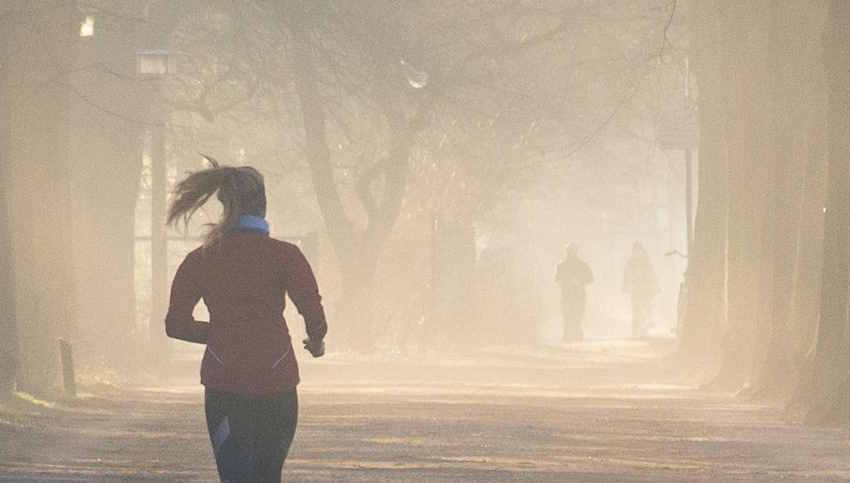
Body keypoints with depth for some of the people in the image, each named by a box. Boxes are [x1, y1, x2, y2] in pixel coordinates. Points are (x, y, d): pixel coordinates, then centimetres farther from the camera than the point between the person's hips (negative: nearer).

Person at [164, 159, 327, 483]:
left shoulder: (199, 259, 4)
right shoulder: (284, 255, -5)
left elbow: (176, 324, 6)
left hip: (222, 386, 1)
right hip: (276, 383, -1)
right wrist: (316, 342, 10)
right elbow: (314, 315, -12)